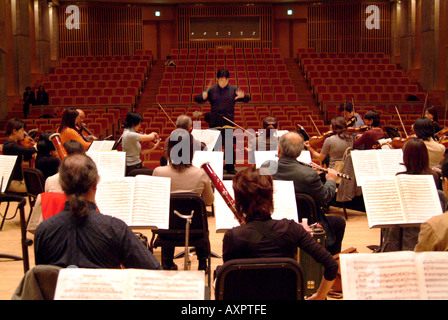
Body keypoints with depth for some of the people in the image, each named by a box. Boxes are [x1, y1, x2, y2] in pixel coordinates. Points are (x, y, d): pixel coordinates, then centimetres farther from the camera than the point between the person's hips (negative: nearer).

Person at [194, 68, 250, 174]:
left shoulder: (234, 90, 8)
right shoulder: (211, 90, 7)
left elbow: (247, 99, 5)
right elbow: (197, 99, 4)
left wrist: (243, 96, -19)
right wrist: (203, 97, -20)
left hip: (228, 122, 0)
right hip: (214, 122, 0)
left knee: (229, 145, -1)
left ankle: (230, 168, 10)